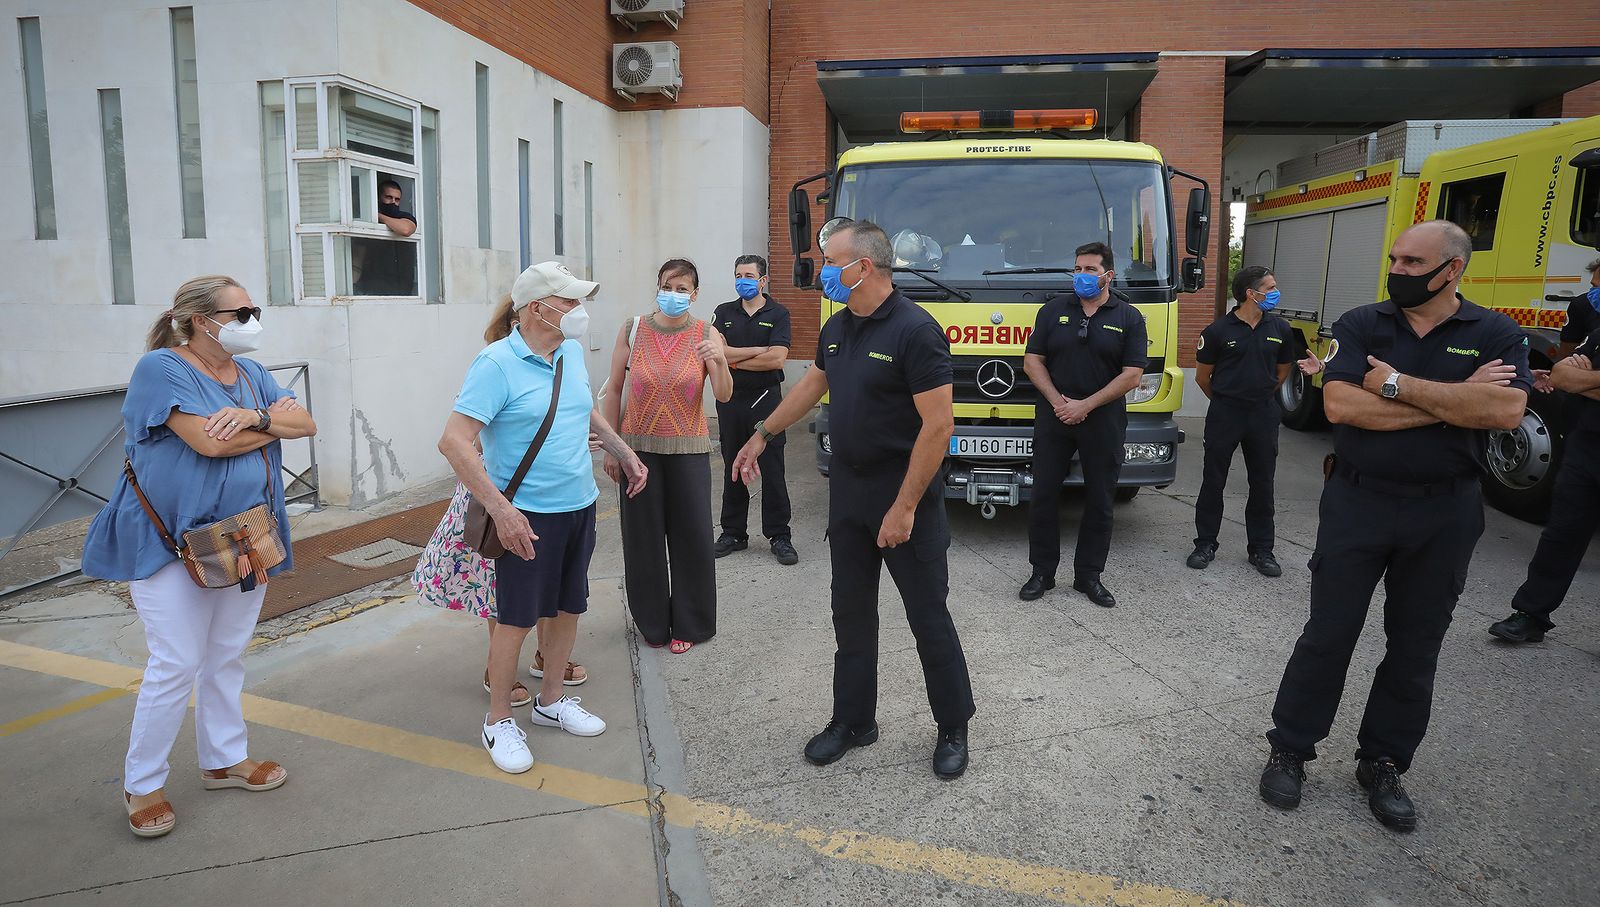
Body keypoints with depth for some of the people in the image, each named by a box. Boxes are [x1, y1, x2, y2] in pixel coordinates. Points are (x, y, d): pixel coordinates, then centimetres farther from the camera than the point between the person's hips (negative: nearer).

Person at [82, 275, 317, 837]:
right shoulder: (161, 368, -13)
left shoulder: (250, 374, 9)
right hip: (172, 542, -7)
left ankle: (224, 759, 30)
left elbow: (306, 425, -1)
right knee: (176, 665, -3)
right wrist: (274, 420, -10)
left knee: (227, 658, 15)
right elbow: (210, 441, -25)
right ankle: (142, 785, 15)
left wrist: (254, 417, -20)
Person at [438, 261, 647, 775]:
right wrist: (501, 509, -27)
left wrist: (625, 454, 24)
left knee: (567, 608, 16)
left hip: (579, 506, 7)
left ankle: (550, 700, 35)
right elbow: (454, 441, -23)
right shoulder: (497, 363, -17)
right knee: (516, 617, 4)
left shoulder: (571, 351, 4)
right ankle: (498, 721, 23)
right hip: (527, 515, -7)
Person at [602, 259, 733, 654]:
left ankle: (689, 624, 20)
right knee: (644, 536, 7)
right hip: (639, 445, 1)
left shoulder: (706, 334, -2)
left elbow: (724, 396, -10)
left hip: (688, 448, 0)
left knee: (692, 536, 2)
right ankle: (653, 622, 26)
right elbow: (614, 390, 5)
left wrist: (720, 361, -29)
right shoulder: (632, 330, -1)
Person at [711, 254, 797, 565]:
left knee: (772, 470, 0)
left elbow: (778, 358, -14)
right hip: (730, 400, 3)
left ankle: (779, 536, 8)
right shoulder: (724, 313, 9)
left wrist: (734, 360, -7)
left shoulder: (778, 313, 0)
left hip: (766, 399, -3)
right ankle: (733, 533, 20)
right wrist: (760, 350, -10)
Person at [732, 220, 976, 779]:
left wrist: (905, 508, -22)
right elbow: (812, 387, 24)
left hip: (904, 500, -7)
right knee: (851, 613, 14)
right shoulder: (837, 329, 6)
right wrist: (762, 434, 28)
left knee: (928, 617, 6)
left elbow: (938, 425, -21)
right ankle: (853, 720, 29)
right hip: (848, 496, 7)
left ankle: (954, 729, 24)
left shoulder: (914, 330, -19)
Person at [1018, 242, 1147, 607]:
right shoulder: (1053, 310, 6)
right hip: (1053, 418, 1)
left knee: (1100, 502, 6)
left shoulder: (1129, 318, 1)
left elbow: (1132, 375, -5)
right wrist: (1058, 402, -11)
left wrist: (1085, 405, -13)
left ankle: (1089, 575, 19)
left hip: (1104, 421, -1)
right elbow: (1033, 361, 3)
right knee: (1044, 496, 3)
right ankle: (1042, 573, 15)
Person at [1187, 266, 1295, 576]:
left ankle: (1261, 549, 19)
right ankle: (1205, 544, 16)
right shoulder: (1218, 331, -7)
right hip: (1224, 414, -3)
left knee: (1262, 483, 8)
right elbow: (1202, 377, 2)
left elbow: (1282, 372, 18)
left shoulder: (1280, 330, 3)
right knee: (1213, 481, 4)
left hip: (1263, 414, 3)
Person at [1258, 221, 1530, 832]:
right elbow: (1340, 405, -17)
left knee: (1415, 647, 11)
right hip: (1357, 503, -1)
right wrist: (1453, 402, -16)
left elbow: (1506, 410, -19)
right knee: (1327, 636, 4)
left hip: (1444, 513, 1)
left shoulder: (1496, 335, 0)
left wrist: (1398, 384, -18)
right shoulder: (1361, 324, -1)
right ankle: (1289, 750, 18)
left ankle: (1383, 765, 27)